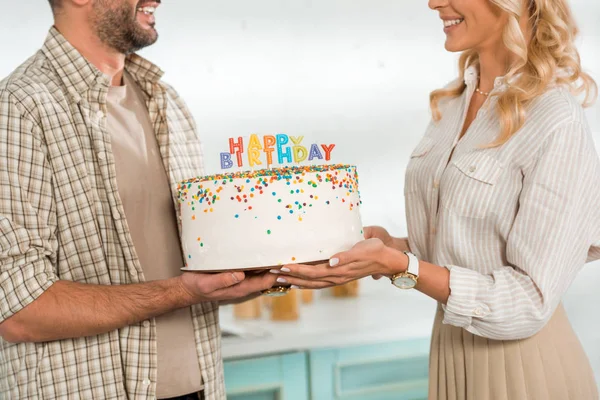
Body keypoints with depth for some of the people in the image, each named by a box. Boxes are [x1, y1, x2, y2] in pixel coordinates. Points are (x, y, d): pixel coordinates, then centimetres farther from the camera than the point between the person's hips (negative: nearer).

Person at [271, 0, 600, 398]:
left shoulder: (559, 125, -20)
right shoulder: (450, 105, 3)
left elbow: (528, 305, -20)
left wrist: (399, 266, -26)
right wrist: (390, 245, -7)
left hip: (523, 366, -7)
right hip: (451, 355, 7)